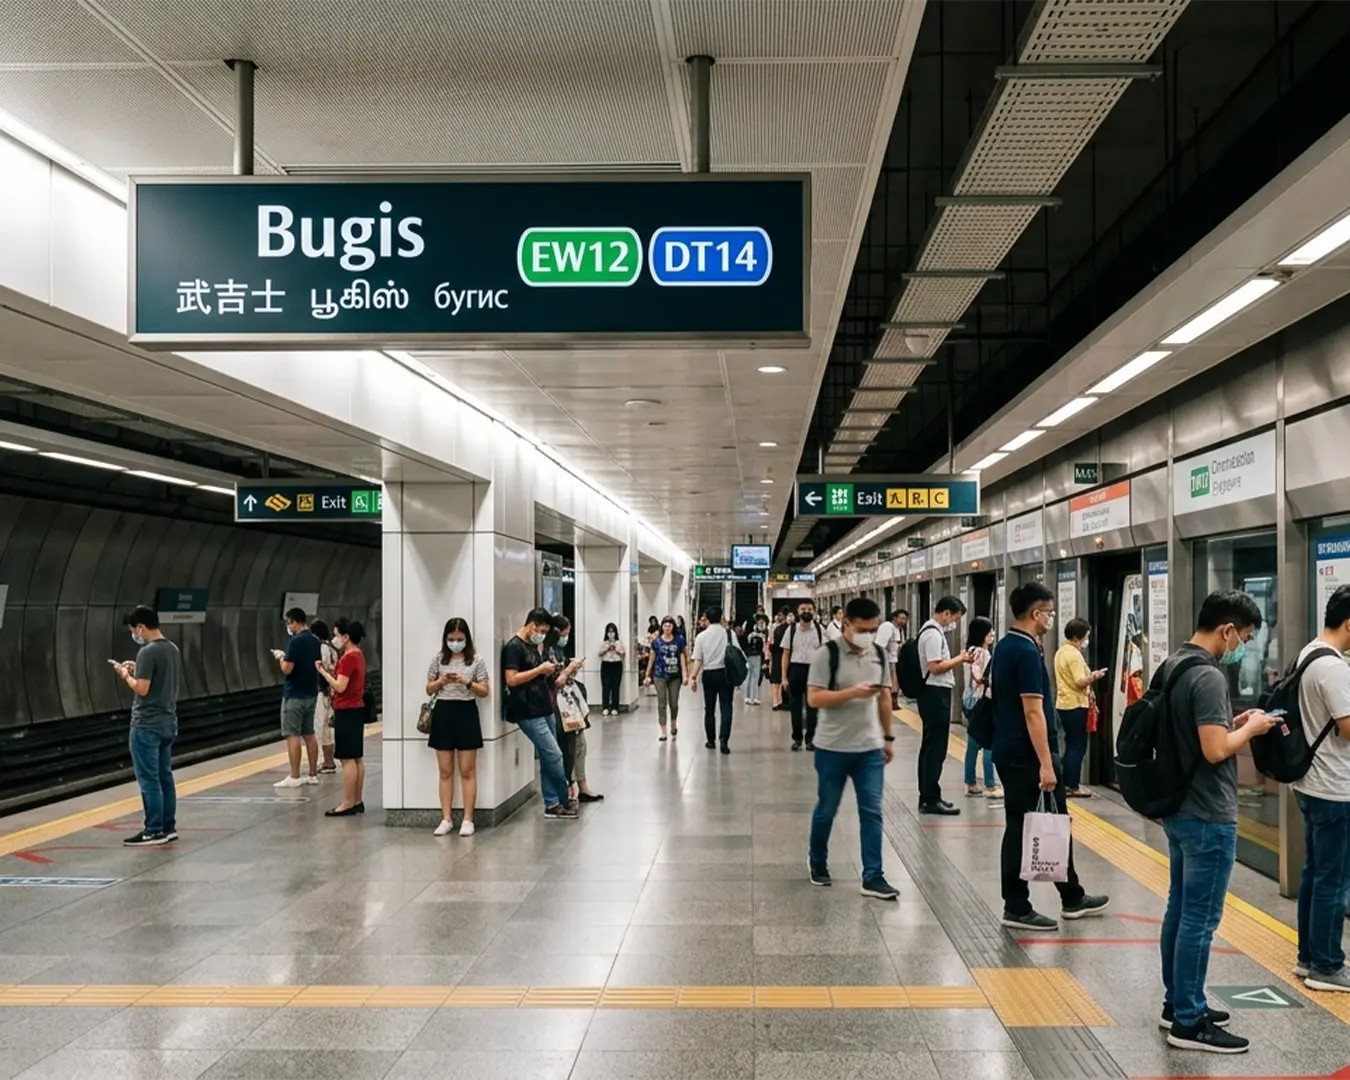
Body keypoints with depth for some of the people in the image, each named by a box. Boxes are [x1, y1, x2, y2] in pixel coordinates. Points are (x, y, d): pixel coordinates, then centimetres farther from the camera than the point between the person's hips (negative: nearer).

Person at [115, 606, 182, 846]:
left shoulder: (148, 652, -17)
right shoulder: (173, 649, 11)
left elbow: (142, 689, -21)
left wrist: (126, 675, -3)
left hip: (147, 725, -9)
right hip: (168, 722, 9)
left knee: (149, 780, -3)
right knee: (165, 777, 13)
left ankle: (154, 831, 0)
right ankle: (168, 827, 17)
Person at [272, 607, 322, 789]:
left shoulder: (296, 641, -17)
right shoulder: (315, 641, 9)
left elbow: (287, 669, -21)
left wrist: (281, 658, 0)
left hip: (294, 696, -8)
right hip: (311, 694, 8)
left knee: (293, 735, -5)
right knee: (309, 734, 12)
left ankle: (294, 777, -4)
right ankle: (313, 774, 14)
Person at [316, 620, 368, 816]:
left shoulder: (349, 657, -17)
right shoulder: (358, 655, 13)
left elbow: (340, 687, -21)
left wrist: (323, 671, -12)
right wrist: (331, 671, 8)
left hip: (346, 712, -10)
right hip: (356, 710, 10)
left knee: (347, 759, -7)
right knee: (356, 758, 11)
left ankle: (348, 804, -4)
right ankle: (357, 801, 16)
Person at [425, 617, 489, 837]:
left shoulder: (476, 660, -1)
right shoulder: (438, 659, 4)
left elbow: (485, 691, -1)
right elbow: (429, 689, 8)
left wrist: (467, 682, -17)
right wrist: (442, 681, -12)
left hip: (466, 713, -2)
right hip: (443, 713, 2)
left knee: (467, 771, 1)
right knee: (445, 771, 6)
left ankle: (468, 820, 6)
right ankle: (446, 819, 12)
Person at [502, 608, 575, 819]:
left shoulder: (533, 645, 17)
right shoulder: (513, 647, -11)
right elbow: (512, 679, -20)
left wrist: (548, 671, 7)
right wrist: (540, 669, -15)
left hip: (544, 710, 9)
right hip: (529, 713, -9)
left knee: (548, 758, 8)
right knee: (554, 755, -8)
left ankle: (552, 804, 13)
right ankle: (563, 800, 5)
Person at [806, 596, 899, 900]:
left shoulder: (879, 655, 5)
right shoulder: (827, 655, -12)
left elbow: (885, 697, 14)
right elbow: (814, 699, -17)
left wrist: (888, 737, 13)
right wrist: (853, 692, -27)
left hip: (870, 748, 4)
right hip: (833, 748, -4)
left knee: (871, 812, 1)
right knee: (826, 810, 11)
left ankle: (873, 877, 4)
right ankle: (818, 863, 32)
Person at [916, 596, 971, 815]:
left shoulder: (932, 631, 16)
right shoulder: (933, 633, -16)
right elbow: (935, 667, -22)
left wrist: (958, 659, 9)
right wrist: (960, 659, -13)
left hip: (934, 694, 11)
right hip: (936, 695, -11)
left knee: (930, 747, 15)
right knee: (936, 749, -7)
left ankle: (927, 797, 23)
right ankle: (931, 799, -3)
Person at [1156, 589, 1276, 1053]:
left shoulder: (1173, 665, 9)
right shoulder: (1208, 677, -21)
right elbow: (1215, 750, -26)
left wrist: (1233, 722, 10)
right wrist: (1250, 728, -9)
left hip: (1178, 808, 10)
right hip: (1207, 817, -10)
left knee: (1180, 909, 17)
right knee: (1200, 919, -2)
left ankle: (1176, 1002, 27)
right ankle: (1188, 1022, 6)